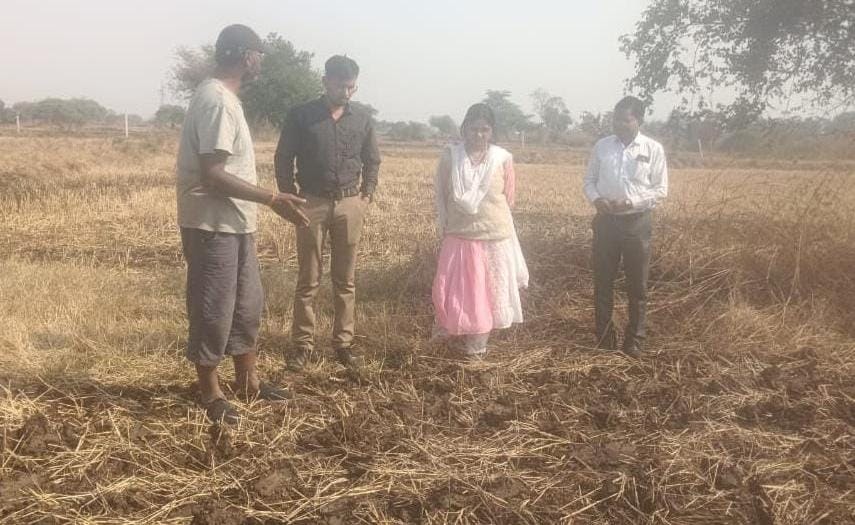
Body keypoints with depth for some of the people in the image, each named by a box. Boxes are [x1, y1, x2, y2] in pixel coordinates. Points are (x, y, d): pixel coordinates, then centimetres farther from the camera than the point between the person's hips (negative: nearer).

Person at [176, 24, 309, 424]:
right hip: (212, 225, -10)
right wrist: (271, 199, -22)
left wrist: (265, 201, 21)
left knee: (247, 303, 17)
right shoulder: (217, 100, -19)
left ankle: (246, 379, 30)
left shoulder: (223, 96, 12)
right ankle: (210, 391, 16)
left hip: (234, 224, 10)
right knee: (213, 309, 2)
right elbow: (212, 174, -25)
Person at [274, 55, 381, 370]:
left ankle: (343, 342, 15)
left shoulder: (362, 117, 5)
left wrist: (366, 196, 6)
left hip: (350, 204, 3)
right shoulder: (301, 116, -3)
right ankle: (302, 344, 9)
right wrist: (291, 199, -2)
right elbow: (283, 160, 2)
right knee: (308, 279, 1)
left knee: (346, 279, 6)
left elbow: (372, 161, 14)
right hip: (312, 203, -2)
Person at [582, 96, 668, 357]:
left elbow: (660, 189, -3)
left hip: (637, 222, -2)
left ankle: (634, 340, 19)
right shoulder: (602, 146, 4)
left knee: (637, 284, 6)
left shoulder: (653, 149, -3)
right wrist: (595, 199, -11)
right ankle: (604, 337, 21)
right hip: (606, 221, 2)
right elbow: (589, 180, 10)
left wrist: (631, 202, -16)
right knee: (602, 281, 8)